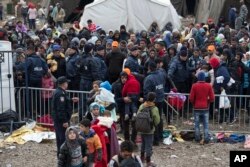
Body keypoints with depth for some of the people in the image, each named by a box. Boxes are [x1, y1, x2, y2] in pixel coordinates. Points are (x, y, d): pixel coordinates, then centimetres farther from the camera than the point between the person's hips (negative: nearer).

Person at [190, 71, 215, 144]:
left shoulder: (194, 86, -8)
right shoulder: (208, 86, -5)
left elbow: (191, 98, -6)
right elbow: (212, 98, -5)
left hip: (197, 108, -1)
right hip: (205, 108, 1)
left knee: (197, 124, 9)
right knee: (206, 124, 5)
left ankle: (197, 139, 11)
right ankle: (206, 139, 2)